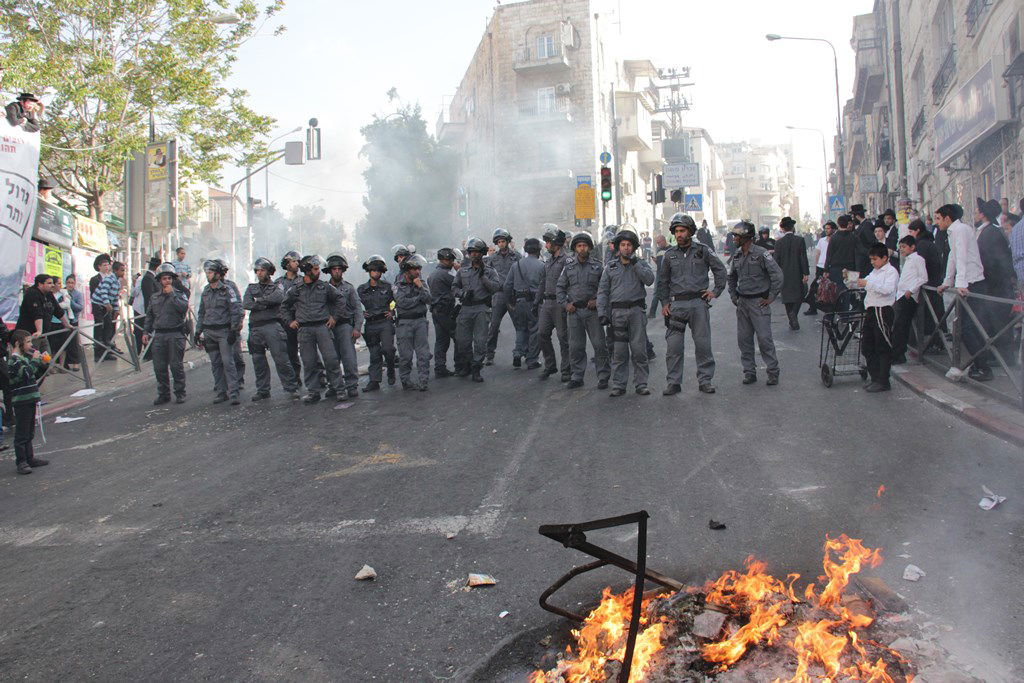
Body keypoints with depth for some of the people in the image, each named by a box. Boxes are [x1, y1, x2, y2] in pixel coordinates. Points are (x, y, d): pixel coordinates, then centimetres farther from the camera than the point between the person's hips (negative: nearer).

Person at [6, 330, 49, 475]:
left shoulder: (26, 356, 14)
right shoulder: (14, 359, -13)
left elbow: (36, 375, 20)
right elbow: (26, 374, -27)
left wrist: (43, 364, 6)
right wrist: (35, 360, -19)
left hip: (30, 399, 9)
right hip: (21, 401, -9)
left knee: (29, 432, 16)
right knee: (21, 433, -3)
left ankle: (29, 458, 25)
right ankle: (21, 462, 2)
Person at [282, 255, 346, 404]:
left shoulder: (325, 287, 8)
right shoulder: (295, 290, 8)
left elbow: (339, 301, 18)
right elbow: (284, 306, 21)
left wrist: (335, 317, 11)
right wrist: (290, 321, 12)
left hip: (323, 326, -1)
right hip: (304, 329, 1)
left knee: (331, 359, -7)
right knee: (309, 362, 2)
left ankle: (338, 389, 1)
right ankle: (313, 392, 11)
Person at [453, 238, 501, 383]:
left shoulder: (490, 270, 5)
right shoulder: (463, 270, 14)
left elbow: (496, 287, -8)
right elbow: (454, 287, 14)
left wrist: (483, 275, -15)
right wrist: (463, 293, -6)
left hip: (482, 309, -3)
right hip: (466, 308, 3)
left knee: (480, 341, -5)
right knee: (462, 340, 3)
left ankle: (476, 369, 4)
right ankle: (467, 365, 24)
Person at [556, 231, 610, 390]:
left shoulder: (597, 266, 3)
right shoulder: (569, 267, 8)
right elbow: (560, 288, 13)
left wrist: (597, 300, -7)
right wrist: (565, 304, 0)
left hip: (592, 311, -2)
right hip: (573, 311, 2)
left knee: (599, 344, -3)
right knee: (575, 346, 6)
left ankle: (603, 377, 6)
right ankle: (577, 377, 15)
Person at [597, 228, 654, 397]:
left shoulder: (642, 264, 11)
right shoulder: (610, 267, 13)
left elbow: (649, 280, -10)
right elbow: (602, 291, 8)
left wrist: (635, 262, -10)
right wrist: (602, 313, -3)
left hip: (637, 311, -1)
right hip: (617, 312, 1)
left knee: (639, 349, -4)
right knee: (619, 351, 0)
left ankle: (641, 384, 3)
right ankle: (618, 385, 6)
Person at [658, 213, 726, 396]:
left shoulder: (703, 250, 3)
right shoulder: (669, 254, 8)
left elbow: (721, 271, 11)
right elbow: (663, 281, 15)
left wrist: (716, 291, 4)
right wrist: (665, 303, 8)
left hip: (699, 302, -1)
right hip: (677, 304, 1)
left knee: (703, 344, 2)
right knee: (673, 346, -2)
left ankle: (705, 381, 12)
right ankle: (673, 383, 6)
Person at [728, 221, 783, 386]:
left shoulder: (761, 254, -11)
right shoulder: (737, 256, 10)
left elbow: (777, 275, -15)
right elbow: (731, 277, 27)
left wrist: (771, 298, -13)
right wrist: (733, 295, 18)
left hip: (758, 302, -7)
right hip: (742, 303, 7)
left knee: (764, 338, -6)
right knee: (744, 339, 7)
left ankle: (773, 372, 4)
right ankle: (749, 372, 16)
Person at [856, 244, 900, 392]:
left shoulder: (891, 271, -8)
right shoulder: (874, 271, 18)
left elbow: (888, 289, -24)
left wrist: (868, 283, -25)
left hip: (882, 311, -9)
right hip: (870, 311, 9)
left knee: (883, 349, -2)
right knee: (867, 347, 10)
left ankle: (883, 382, 2)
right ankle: (875, 378, 19)